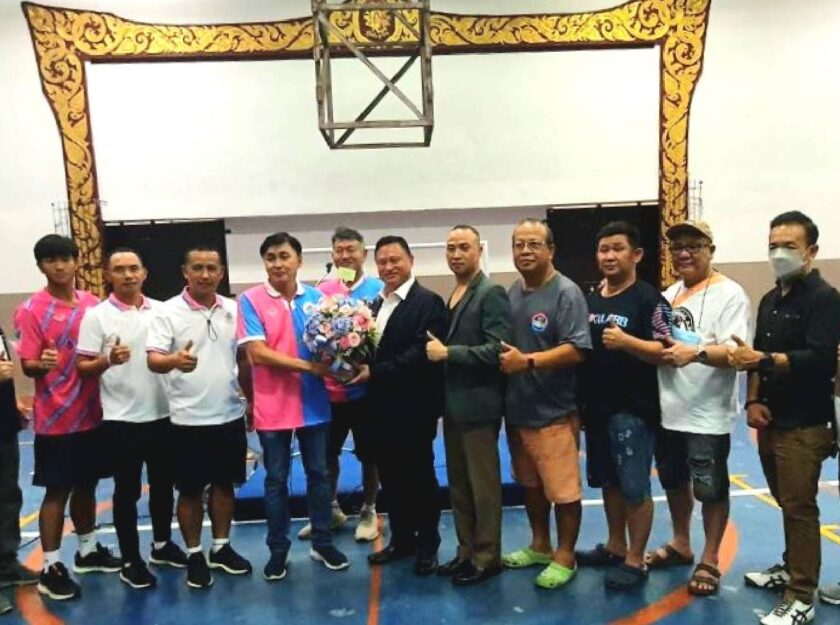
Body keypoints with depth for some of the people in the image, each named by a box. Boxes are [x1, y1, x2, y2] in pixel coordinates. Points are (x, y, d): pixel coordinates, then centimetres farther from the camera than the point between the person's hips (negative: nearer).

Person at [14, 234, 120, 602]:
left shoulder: (93, 304, 5)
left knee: (87, 485, 16)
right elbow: (27, 366, -12)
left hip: (92, 413, 5)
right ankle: (50, 568, 15)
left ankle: (87, 551, 32)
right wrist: (42, 364, -33)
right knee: (57, 491, 3)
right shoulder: (31, 310, -9)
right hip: (56, 418, -5)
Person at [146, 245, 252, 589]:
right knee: (190, 489, 8)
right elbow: (152, 359, -16)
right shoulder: (169, 312, -8)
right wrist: (174, 361, -38)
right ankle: (194, 555, 23)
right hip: (188, 419, -4)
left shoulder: (233, 310, 4)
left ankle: (221, 547, 30)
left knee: (224, 483, 14)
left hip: (230, 415, 4)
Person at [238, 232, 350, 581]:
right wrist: (307, 365, -18)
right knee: (276, 480, 10)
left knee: (318, 473, 13)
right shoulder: (251, 300, -7)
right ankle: (278, 550, 24)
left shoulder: (316, 298, 1)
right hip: (272, 407, -2)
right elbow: (257, 353, -14)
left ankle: (322, 543, 28)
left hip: (314, 403, 3)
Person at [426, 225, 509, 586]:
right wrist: (437, 350, -2)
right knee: (458, 485, 15)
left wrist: (448, 353, -20)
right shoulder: (451, 297, 12)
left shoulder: (491, 294, -11)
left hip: (477, 404, -8)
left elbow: (497, 350, -21)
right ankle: (466, 551, 28)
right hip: (452, 404, 8)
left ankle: (487, 558, 18)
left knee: (483, 485, 4)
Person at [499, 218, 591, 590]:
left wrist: (528, 361, -26)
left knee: (563, 490, 3)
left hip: (553, 412, -7)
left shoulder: (566, 293, -13)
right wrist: (504, 360, -3)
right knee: (530, 484, 20)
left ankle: (564, 557, 21)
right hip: (517, 409, 7)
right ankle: (540, 545, 37)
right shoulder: (512, 293, 9)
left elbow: (576, 350, -21)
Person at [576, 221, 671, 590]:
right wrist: (579, 401, 12)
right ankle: (615, 546, 33)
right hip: (596, 407, 7)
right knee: (608, 481, 17)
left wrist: (626, 341, -30)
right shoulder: (589, 299, 11)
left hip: (633, 410, -7)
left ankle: (635, 561, 15)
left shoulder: (649, 299, -9)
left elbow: (664, 351, -16)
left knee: (635, 487, 2)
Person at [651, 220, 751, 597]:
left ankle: (709, 561, 23)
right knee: (673, 480, 19)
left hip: (708, 414, -7)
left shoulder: (729, 294, -11)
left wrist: (695, 352, -35)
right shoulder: (668, 295, 13)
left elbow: (736, 352, -21)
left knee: (710, 489, 6)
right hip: (669, 410, 7)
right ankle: (680, 545, 39)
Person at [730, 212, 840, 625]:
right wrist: (753, 400, 5)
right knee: (786, 503, 17)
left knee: (800, 507, -4)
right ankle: (791, 568, 32)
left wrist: (764, 359, -31)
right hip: (771, 420, 7)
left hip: (806, 425, -7)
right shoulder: (769, 300, 14)